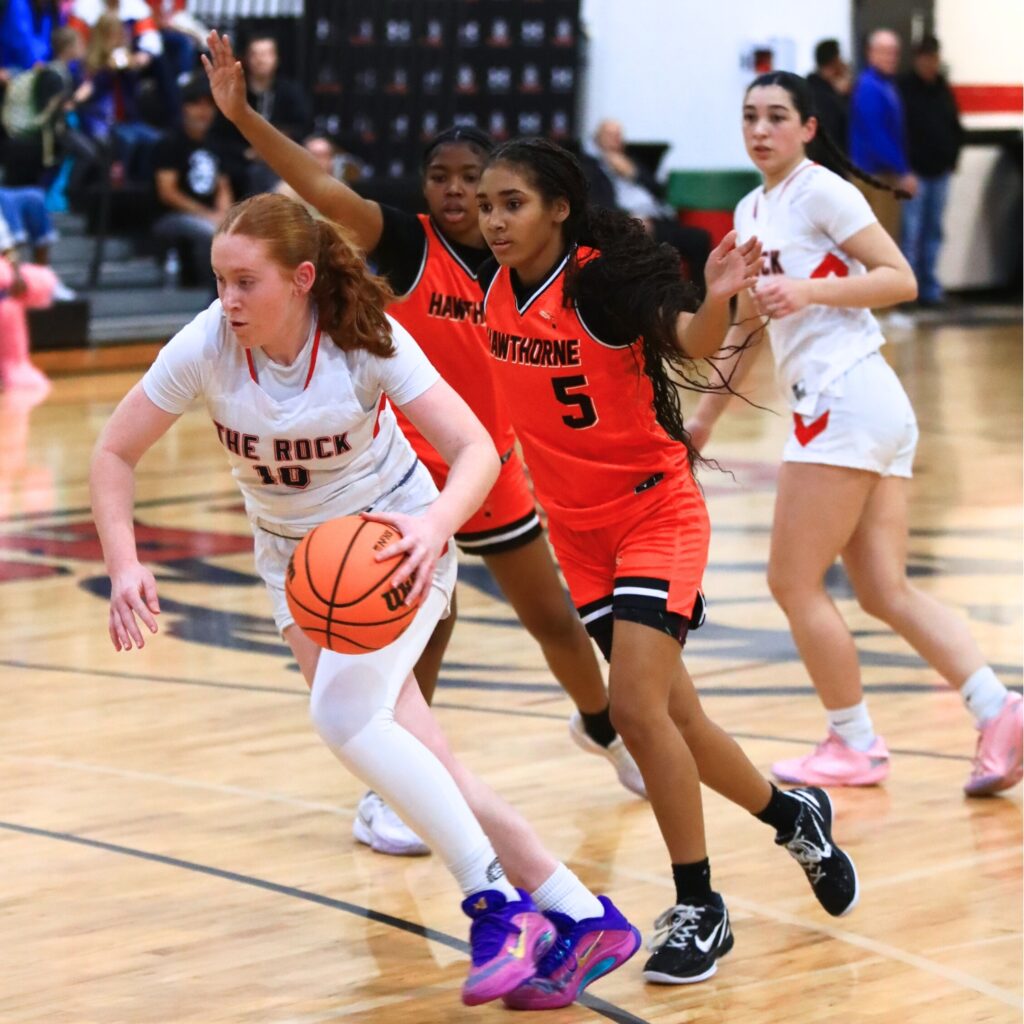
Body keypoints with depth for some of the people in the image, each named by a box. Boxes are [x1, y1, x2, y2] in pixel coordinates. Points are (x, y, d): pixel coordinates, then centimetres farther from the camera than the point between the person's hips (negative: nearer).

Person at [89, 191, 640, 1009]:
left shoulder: (368, 340, -25)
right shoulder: (206, 347, -19)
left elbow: (477, 449, -28)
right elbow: (116, 453, -10)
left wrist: (435, 524, -48)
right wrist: (124, 563, -25)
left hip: (394, 538, -3)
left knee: (344, 712, -27)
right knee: (413, 753, -8)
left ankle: (498, 906, -17)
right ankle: (581, 916, 0)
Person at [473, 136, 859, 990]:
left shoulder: (603, 278, -22)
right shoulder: (498, 285, -3)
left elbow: (690, 342, -41)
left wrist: (716, 301, -60)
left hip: (656, 517, -7)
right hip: (581, 532, 7)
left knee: (637, 707, -18)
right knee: (670, 713, 11)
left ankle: (700, 910, -5)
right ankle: (794, 816, 35)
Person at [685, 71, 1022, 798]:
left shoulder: (821, 191, -5)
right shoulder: (753, 213, 19)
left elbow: (901, 279, -12)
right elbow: (745, 326, 28)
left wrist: (809, 291, -22)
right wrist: (705, 418, 28)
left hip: (848, 398, -9)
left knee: (794, 582, -3)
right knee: (885, 592, 3)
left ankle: (855, 746, 5)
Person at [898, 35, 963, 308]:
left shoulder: (943, 89, 12)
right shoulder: (904, 89, -7)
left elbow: (956, 128, 18)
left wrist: (953, 157, 5)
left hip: (940, 171, 6)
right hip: (915, 172, -6)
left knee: (933, 231, 10)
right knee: (912, 232, -8)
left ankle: (929, 288, 15)